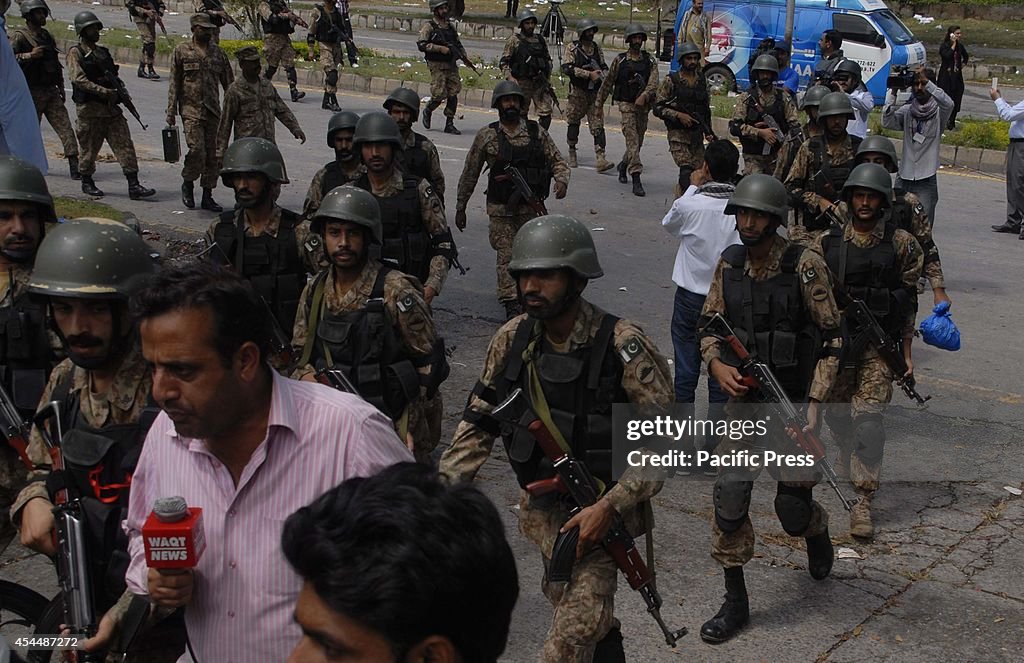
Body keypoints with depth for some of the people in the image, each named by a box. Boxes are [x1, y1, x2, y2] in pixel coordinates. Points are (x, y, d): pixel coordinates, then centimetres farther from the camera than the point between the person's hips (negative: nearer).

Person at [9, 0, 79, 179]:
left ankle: (74, 166, -10)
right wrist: (29, 55, -28)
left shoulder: (47, 36, 16)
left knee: (65, 127, -5)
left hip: (51, 91, 6)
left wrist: (60, 87, 22)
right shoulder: (19, 36, -5)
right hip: (32, 92, -6)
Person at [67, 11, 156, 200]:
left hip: (111, 107, 6)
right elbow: (78, 79, -17)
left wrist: (121, 92, 5)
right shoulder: (76, 52, -3)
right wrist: (104, 91, -24)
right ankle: (87, 183, 22)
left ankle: (133, 186, -6)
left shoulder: (103, 52, 17)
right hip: (89, 109, -6)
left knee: (125, 144, -3)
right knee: (90, 148, 4)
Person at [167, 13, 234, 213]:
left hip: (213, 111, 4)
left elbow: (229, 83, 14)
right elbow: (174, 83, 2)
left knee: (213, 154, 3)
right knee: (197, 151, -16)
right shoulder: (182, 51, 2)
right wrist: (171, 112, -4)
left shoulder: (218, 52, 11)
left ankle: (207, 196, 14)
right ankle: (187, 184, 10)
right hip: (191, 110, -4)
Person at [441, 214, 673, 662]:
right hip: (542, 508, 5)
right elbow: (479, 423, 5)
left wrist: (609, 507, -24)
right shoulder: (512, 339, -4)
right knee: (591, 616, 19)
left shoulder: (623, 347, -20)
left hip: (601, 511, -5)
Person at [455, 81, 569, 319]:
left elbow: (558, 162, 7)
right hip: (500, 209, -2)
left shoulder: (537, 132, 3)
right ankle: (512, 305, -1)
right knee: (506, 255, -4)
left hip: (531, 207, 2)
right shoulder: (486, 136, -1)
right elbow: (470, 174, 5)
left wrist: (562, 180, -15)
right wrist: (460, 207, 7)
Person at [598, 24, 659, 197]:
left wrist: (644, 96, -25)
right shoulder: (620, 60, 2)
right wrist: (599, 103, 14)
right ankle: (636, 181, -19)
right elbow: (608, 82, 11)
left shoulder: (650, 60, 6)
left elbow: (653, 82, -7)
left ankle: (624, 165, 42)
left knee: (638, 142, 13)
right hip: (626, 105, -3)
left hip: (643, 106, 3)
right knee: (632, 141, -14)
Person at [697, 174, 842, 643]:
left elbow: (830, 338, -9)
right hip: (742, 402, 4)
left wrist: (815, 403, -14)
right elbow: (709, 323, 9)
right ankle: (735, 602, 15)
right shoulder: (729, 264, 0)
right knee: (728, 499, 1)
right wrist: (716, 365, -11)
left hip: (791, 405, -4)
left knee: (793, 507, 3)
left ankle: (817, 532, 42)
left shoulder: (806, 267, -13)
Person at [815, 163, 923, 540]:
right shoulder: (829, 243, 3)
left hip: (879, 343, -2)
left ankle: (863, 502, -6)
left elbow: (909, 302, 3)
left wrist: (906, 353, 1)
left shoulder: (902, 244, -1)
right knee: (836, 412, 12)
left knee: (867, 416, -10)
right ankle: (849, 454, 47)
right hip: (836, 339, 3)